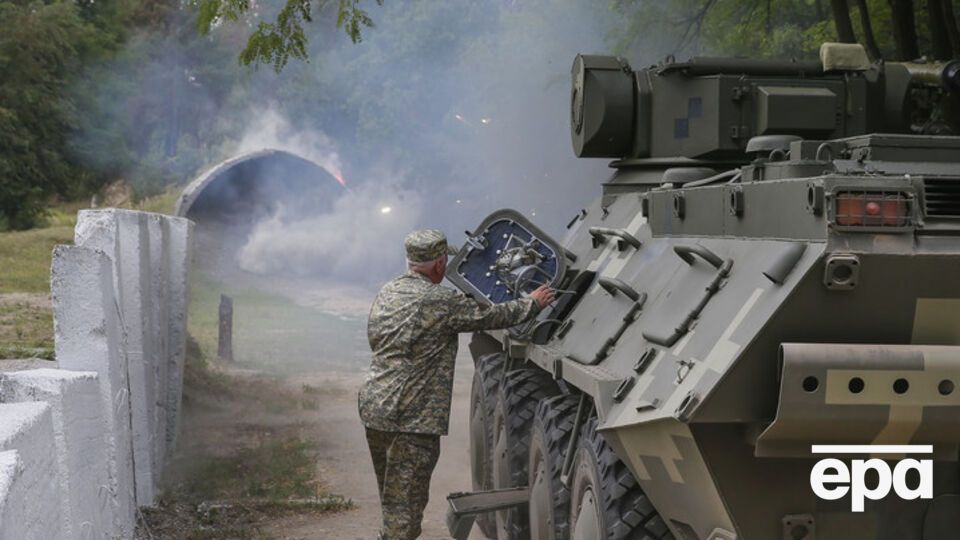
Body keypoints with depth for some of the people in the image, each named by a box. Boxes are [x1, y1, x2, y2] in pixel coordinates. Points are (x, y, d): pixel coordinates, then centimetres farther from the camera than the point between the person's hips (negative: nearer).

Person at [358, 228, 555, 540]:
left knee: (391, 496, 21)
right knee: (405, 502, -3)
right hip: (412, 418, -8)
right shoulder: (442, 302, -13)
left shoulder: (386, 293, 10)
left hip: (372, 409, 8)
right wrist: (532, 303, 14)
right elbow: (493, 315, -4)